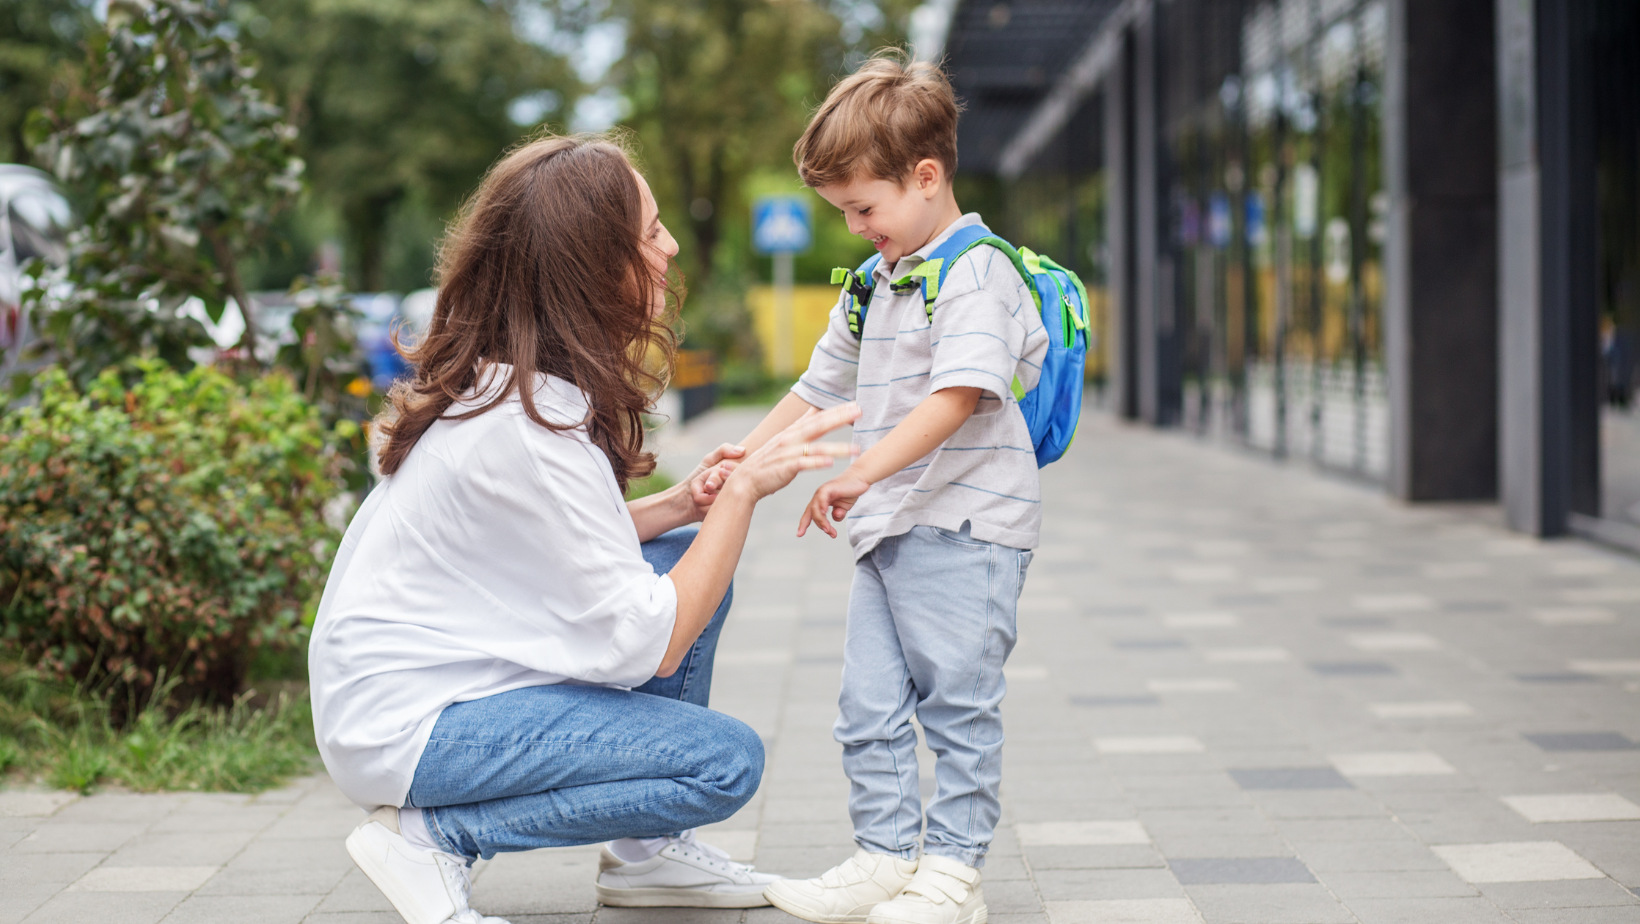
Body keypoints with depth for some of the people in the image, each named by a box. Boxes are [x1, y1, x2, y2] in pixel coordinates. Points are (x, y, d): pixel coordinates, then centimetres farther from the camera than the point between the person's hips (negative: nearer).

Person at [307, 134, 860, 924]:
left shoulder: (496, 377, 3)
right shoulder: (531, 429, -26)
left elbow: (552, 547, 14)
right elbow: (648, 644, -22)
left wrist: (679, 506, -1)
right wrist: (744, 490, -16)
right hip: (403, 729, -10)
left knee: (686, 559, 9)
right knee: (725, 761, -14)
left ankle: (646, 850, 15)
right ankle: (435, 834, -6)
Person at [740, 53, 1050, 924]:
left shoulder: (977, 273, -11)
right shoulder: (874, 286, 18)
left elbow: (956, 397, -22)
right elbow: (815, 391, 23)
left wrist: (859, 475, -29)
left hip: (965, 524, -8)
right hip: (887, 527, 9)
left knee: (956, 702, -3)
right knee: (869, 707, 7)